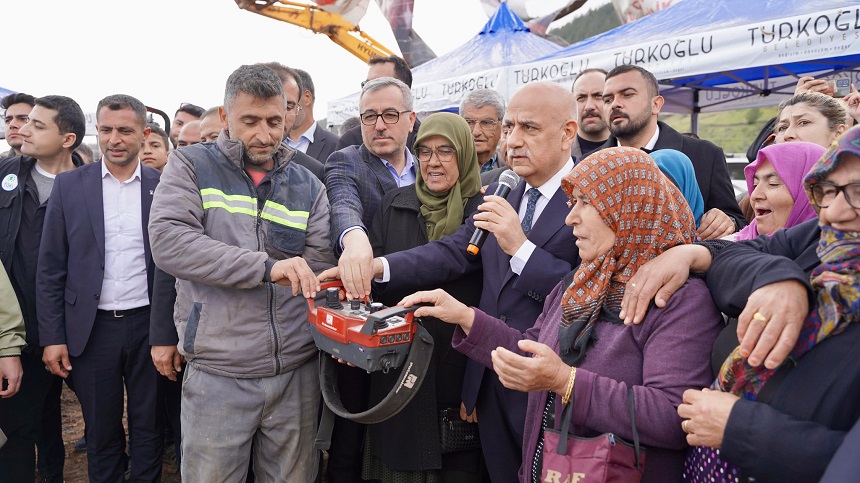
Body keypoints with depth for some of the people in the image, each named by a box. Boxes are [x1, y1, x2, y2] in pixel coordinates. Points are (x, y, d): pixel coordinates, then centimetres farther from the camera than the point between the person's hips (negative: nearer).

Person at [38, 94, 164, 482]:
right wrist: (52, 337, -2)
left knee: (148, 428, 13)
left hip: (148, 323, 0)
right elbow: (50, 268, 1)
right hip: (92, 328, 1)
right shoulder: (69, 185, 1)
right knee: (100, 431, 13)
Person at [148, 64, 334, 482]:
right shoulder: (191, 166, 1)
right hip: (216, 375, -2)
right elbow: (168, 243, -15)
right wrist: (266, 266, -23)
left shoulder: (308, 186, 8)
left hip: (298, 373, 3)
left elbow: (320, 269, 4)